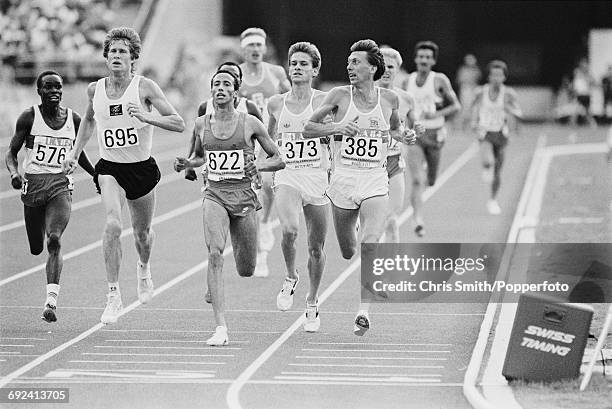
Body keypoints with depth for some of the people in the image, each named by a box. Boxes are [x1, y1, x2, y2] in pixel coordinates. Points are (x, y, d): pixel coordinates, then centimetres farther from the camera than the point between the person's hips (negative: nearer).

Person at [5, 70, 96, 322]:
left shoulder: (73, 119, 5)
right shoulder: (29, 117, -1)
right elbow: (11, 152, 2)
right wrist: (14, 173, -17)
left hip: (61, 185, 0)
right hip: (33, 184, 0)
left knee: (54, 240, -21)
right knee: (36, 248, 8)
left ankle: (51, 301, -26)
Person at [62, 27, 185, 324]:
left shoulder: (145, 87, -11)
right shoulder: (95, 89, -1)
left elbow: (179, 124, -15)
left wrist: (146, 117, -28)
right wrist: (75, 152, 15)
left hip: (142, 168, 0)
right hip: (110, 168, 0)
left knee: (142, 232, 16)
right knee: (113, 225, -24)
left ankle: (143, 268, 53)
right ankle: (113, 296, -18)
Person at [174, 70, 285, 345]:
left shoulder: (250, 124, -2)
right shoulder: (202, 124, 5)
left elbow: (279, 159, 5)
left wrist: (260, 166, -14)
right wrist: (186, 164, 3)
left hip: (244, 196, 0)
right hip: (215, 195, 0)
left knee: (246, 270, 7)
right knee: (215, 254, -23)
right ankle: (221, 328, -24)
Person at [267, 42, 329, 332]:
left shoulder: (324, 101, -3)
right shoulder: (276, 103, 6)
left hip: (317, 178, 0)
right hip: (286, 176, 1)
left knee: (316, 247, 6)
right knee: (289, 229, -28)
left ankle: (312, 303, 27)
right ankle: (290, 278, -1)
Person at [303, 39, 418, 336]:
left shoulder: (389, 99, 3)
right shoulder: (340, 96, -2)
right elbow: (307, 129, 0)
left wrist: (403, 136, 2)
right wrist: (337, 127, -16)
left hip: (375, 182, 0)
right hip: (342, 179, 0)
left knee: (371, 247, -18)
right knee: (348, 252, 11)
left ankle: (363, 312, -18)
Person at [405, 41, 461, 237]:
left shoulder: (440, 80, -6)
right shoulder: (409, 80, 4)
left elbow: (456, 106, -5)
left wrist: (437, 114, -19)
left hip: (434, 134, -1)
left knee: (430, 181, 15)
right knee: (416, 181, -15)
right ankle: (418, 221, -21)